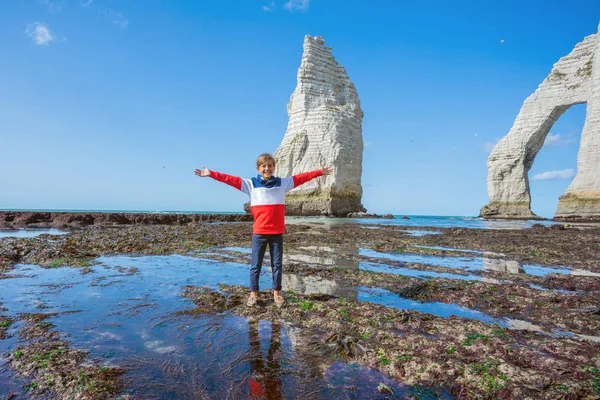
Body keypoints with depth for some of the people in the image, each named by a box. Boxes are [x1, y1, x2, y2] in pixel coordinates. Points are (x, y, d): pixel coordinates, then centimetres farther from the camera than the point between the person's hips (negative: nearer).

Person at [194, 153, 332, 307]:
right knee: (256, 265, 6)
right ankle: (253, 293, 20)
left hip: (277, 232, 2)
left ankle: (276, 293, 23)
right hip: (259, 232, -1)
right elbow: (230, 179, -3)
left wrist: (320, 172, 11)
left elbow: (301, 178, 10)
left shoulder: (283, 183, 8)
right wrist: (210, 173, -9)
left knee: (277, 264, 10)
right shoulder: (250, 184, 3)